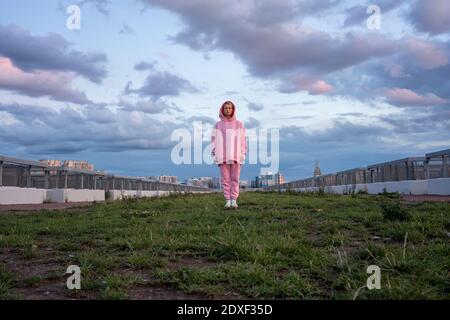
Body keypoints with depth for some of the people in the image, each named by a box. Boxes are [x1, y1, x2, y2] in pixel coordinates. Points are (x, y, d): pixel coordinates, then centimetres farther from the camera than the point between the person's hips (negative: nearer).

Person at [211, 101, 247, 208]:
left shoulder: (239, 124, 7)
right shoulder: (218, 125, 8)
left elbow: (242, 140, 5)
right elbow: (214, 140, 7)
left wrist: (243, 155, -3)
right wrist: (214, 155, -3)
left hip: (235, 156, 0)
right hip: (222, 157, 0)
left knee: (235, 178, 0)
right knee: (225, 178, 1)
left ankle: (234, 200, 6)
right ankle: (228, 200, 7)